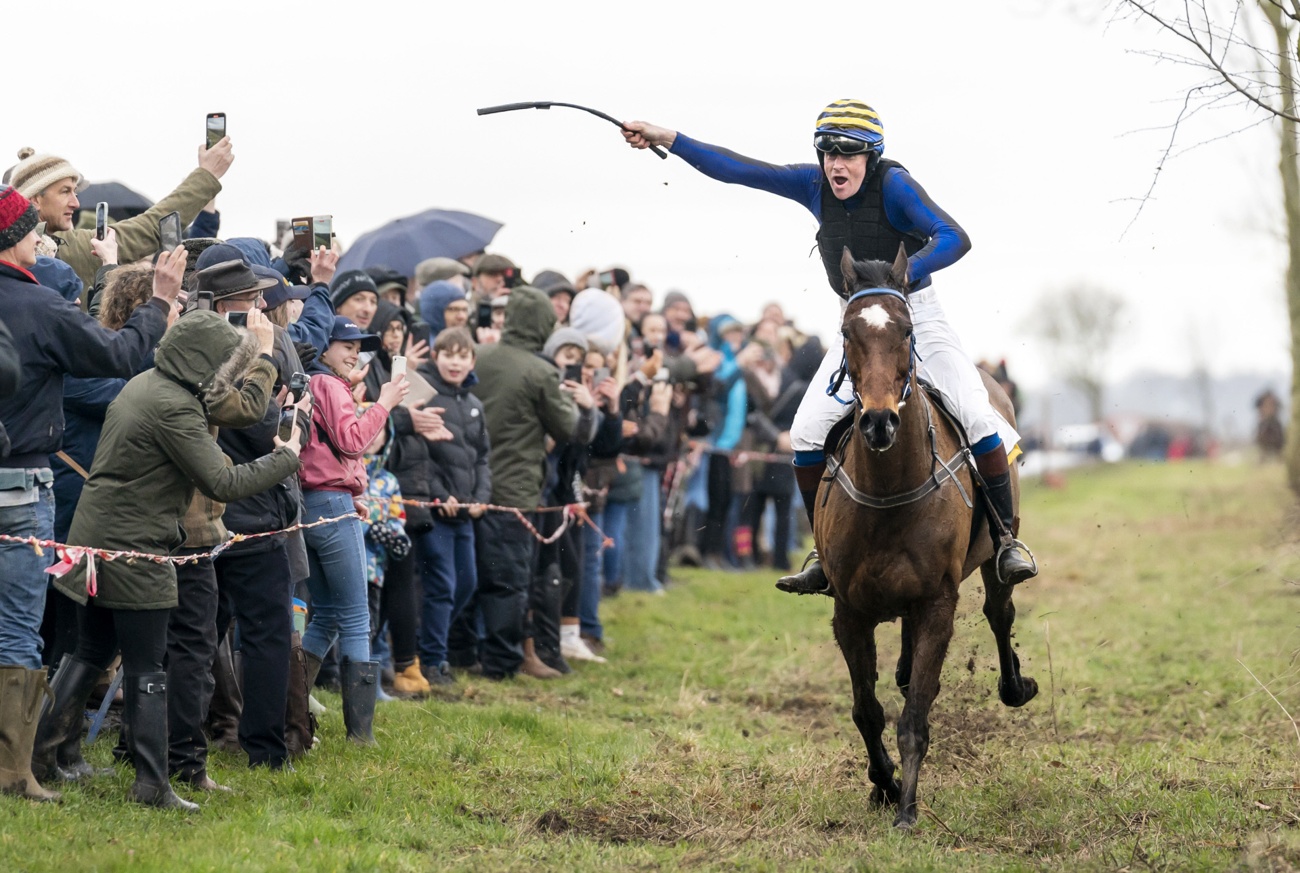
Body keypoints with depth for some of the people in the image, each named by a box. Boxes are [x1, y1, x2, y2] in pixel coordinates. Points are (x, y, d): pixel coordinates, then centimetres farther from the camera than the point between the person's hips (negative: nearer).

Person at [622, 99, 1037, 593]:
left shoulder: (893, 185, -19)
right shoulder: (815, 185, -4)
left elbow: (954, 239, -28)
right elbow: (738, 170, -2)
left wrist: (902, 274, -43)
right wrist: (667, 140, -7)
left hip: (916, 316, -5)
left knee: (976, 416, -20)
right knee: (806, 434, -6)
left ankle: (1007, 538, -5)